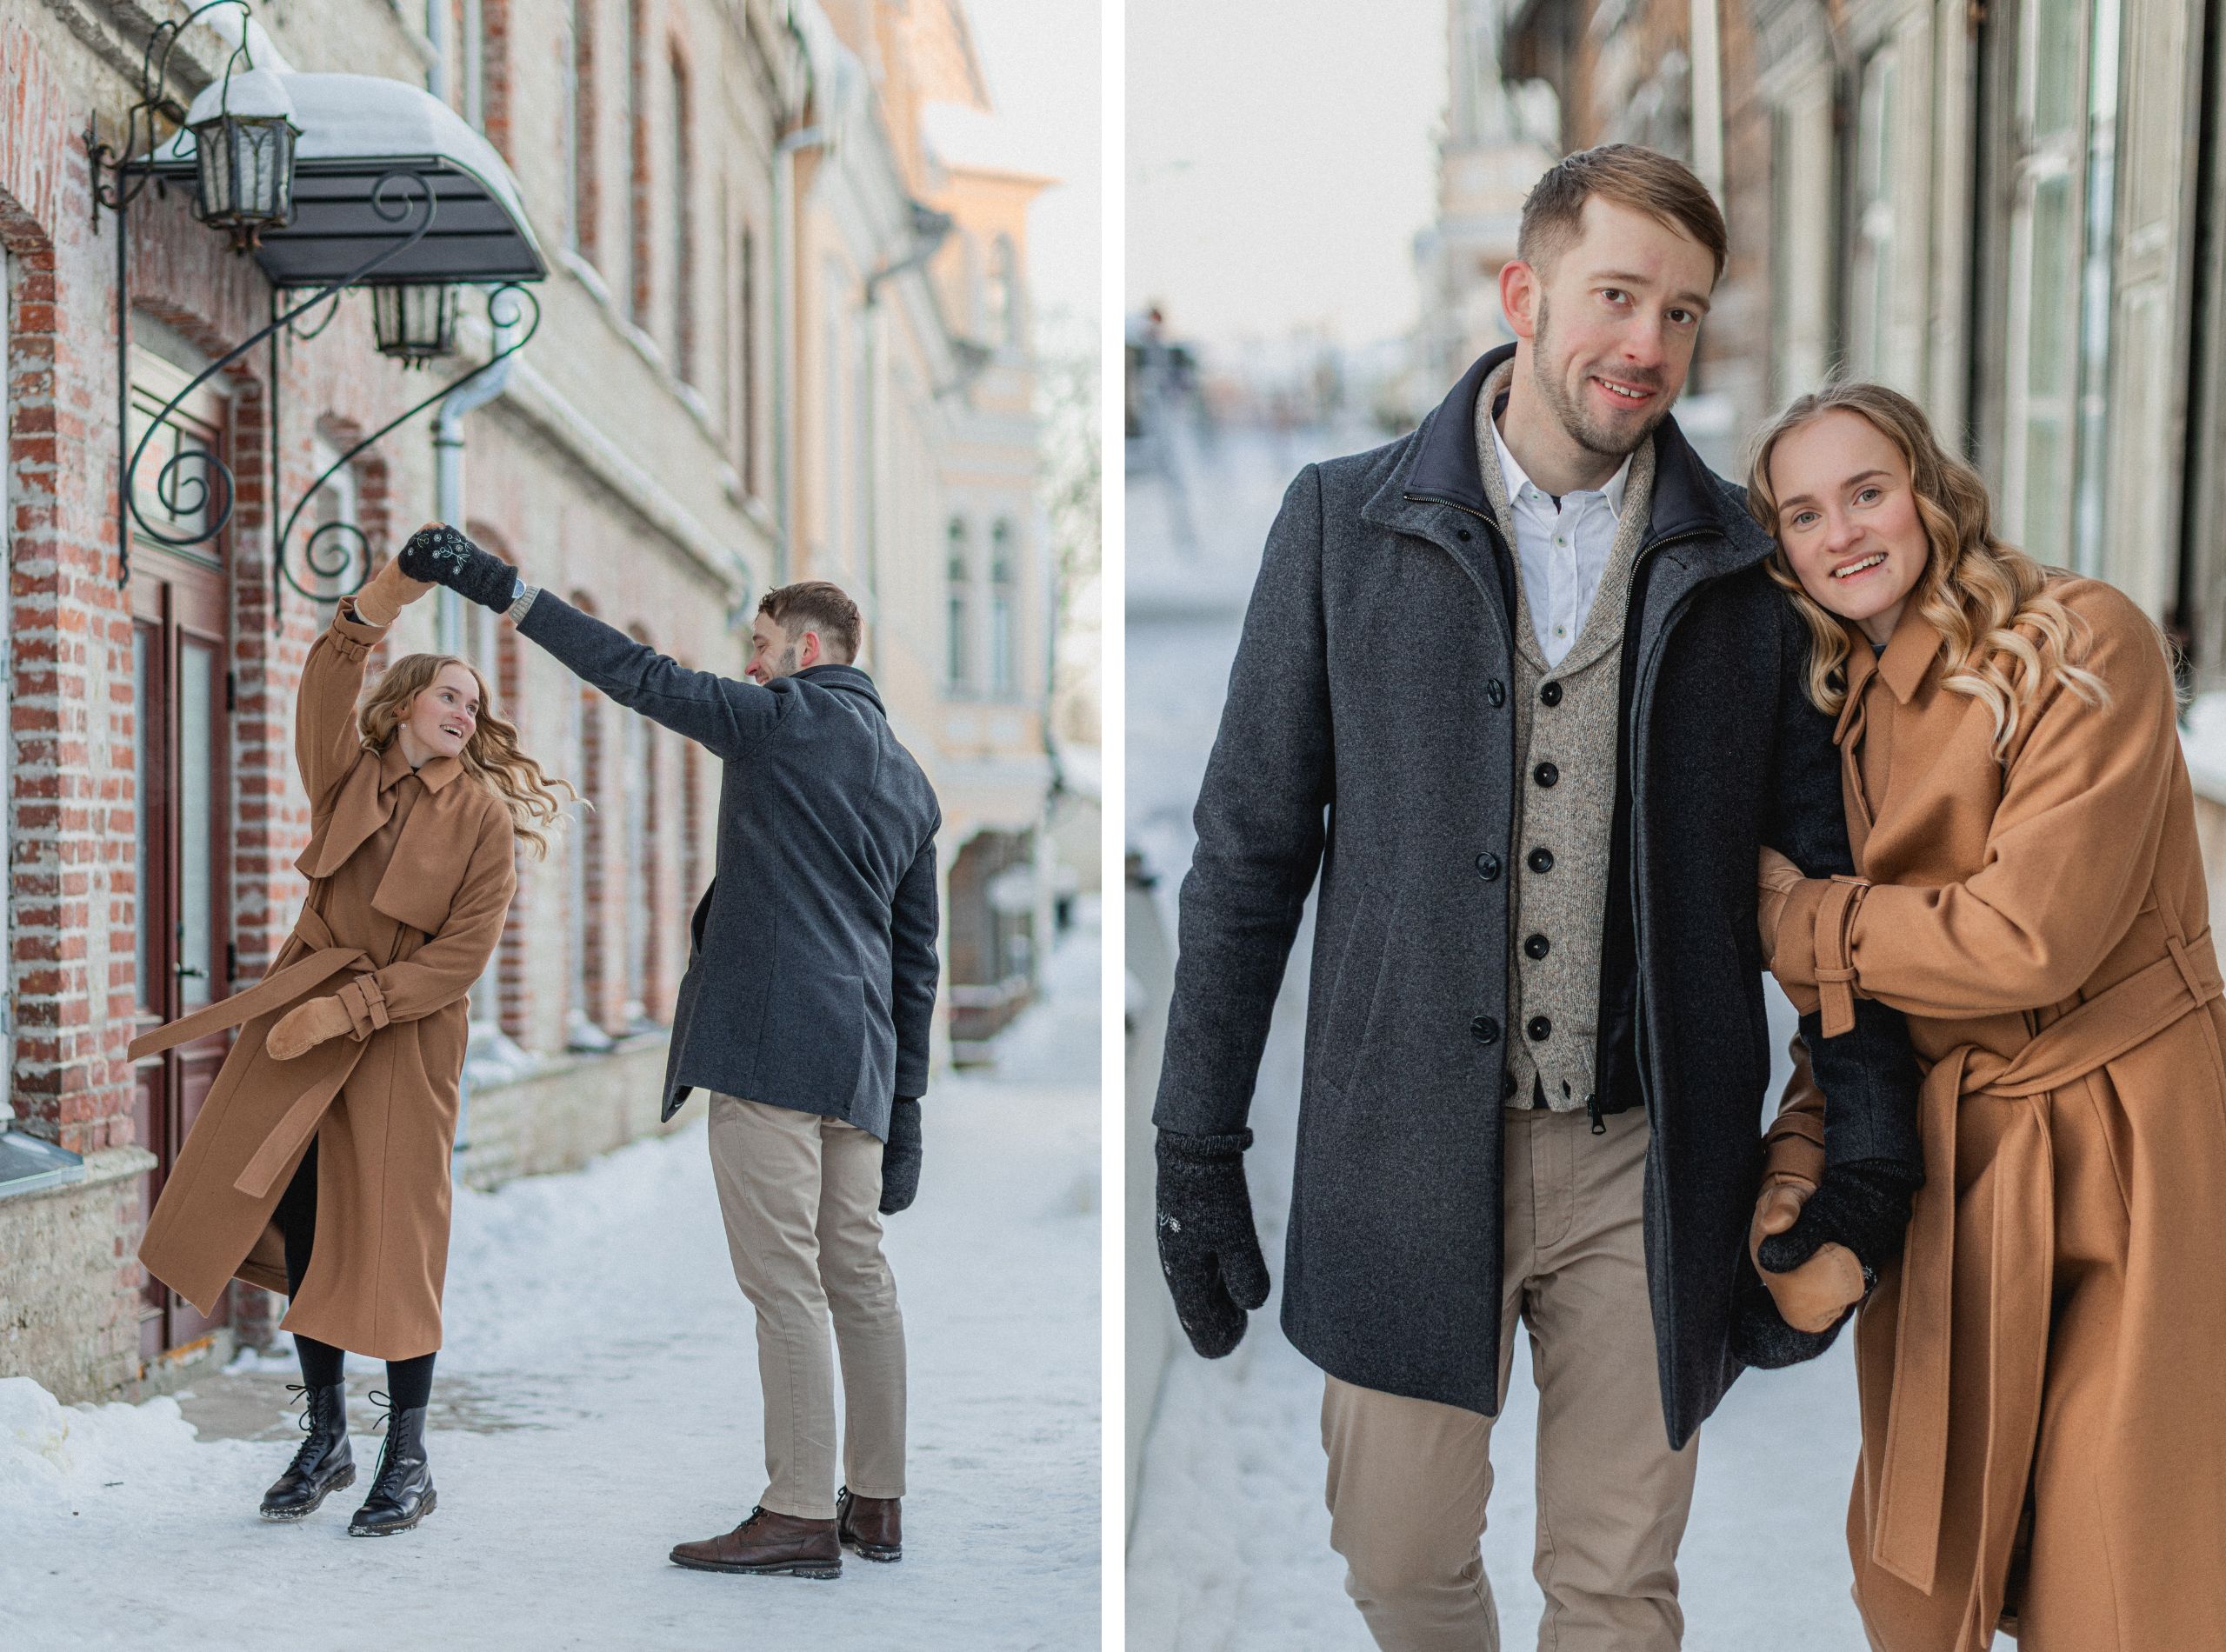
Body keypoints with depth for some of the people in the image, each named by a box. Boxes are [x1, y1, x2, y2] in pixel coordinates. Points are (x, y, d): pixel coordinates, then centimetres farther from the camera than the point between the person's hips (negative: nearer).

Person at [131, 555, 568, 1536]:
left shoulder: (486, 819, -3)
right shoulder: (350, 774, 5)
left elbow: (463, 954, -9)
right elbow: (325, 688, -14)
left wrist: (348, 1009, -17)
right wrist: (383, 600, -30)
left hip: (405, 1036, -3)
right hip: (310, 1017, 3)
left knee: (391, 1237, -4)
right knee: (297, 1217, 3)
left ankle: (407, 1462, 8)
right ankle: (325, 1440, 19)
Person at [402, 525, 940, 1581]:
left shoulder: (784, 720, -1)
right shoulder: (910, 782, 21)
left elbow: (639, 675, -6)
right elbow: (917, 959, 21)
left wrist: (498, 585, -2)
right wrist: (904, 1100, 22)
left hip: (766, 1044, -8)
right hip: (862, 1058, 8)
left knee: (784, 1279, -7)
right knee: (857, 1276, 10)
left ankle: (801, 1515, -7)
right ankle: (875, 1504, 14)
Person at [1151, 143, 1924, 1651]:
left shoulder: (1749, 566, 2)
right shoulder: (1346, 523, 0)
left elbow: (1822, 869, 6)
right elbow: (1251, 849, 2)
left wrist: (1872, 1150, 0)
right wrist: (1198, 1146, 0)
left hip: (1649, 1166, 1)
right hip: (1411, 1149, 0)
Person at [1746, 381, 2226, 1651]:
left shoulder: (2085, 642, -11)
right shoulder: (1836, 705, 10)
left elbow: (2029, 939, -20)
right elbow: (1849, 995, 9)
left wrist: (1797, 919, -8)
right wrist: (1803, 1159, -9)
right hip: (1943, 1162, 6)